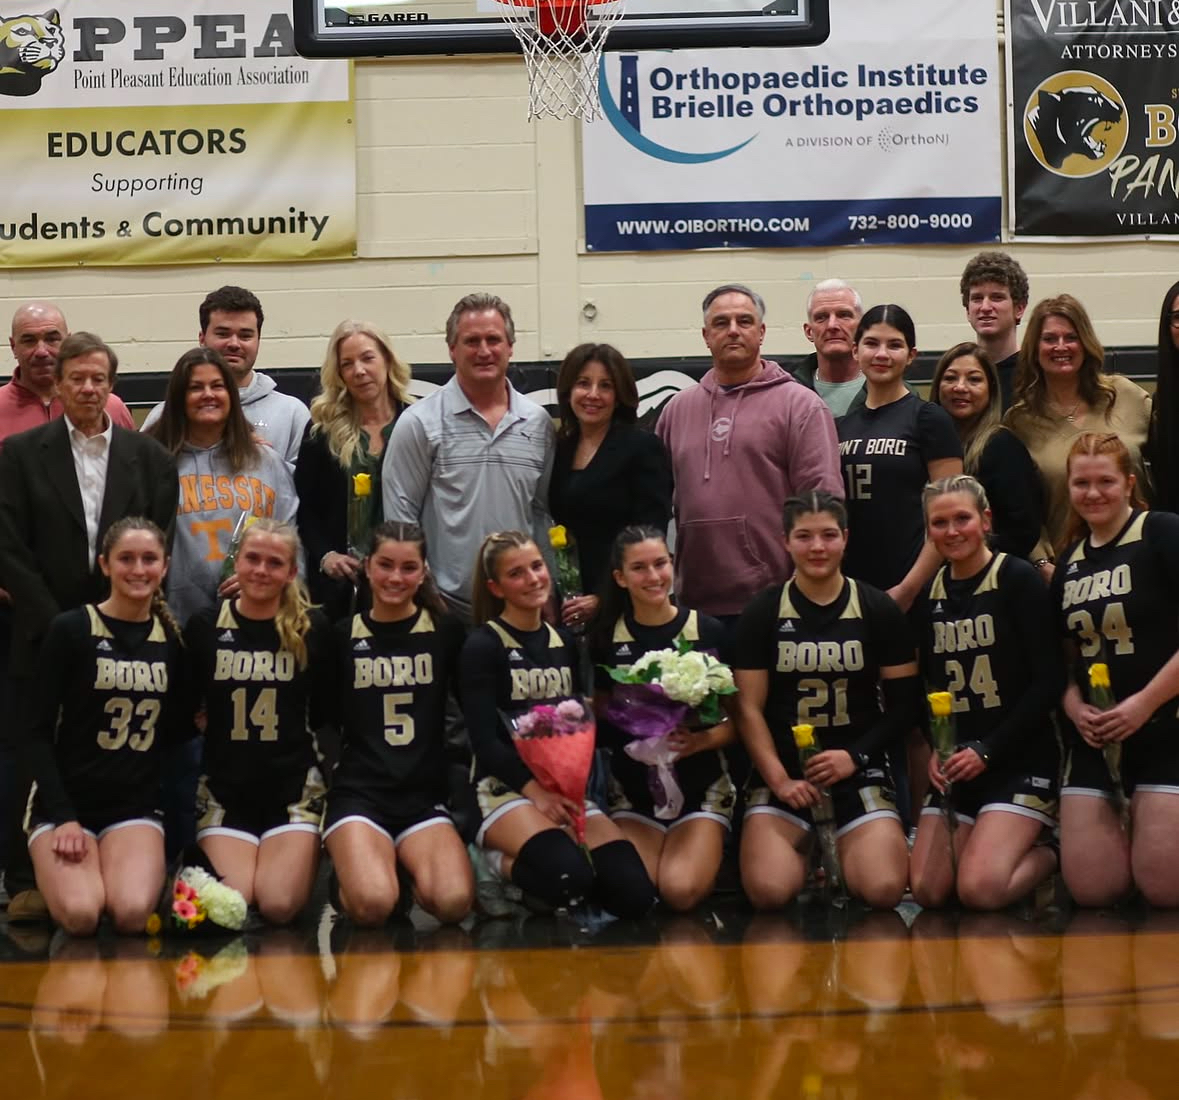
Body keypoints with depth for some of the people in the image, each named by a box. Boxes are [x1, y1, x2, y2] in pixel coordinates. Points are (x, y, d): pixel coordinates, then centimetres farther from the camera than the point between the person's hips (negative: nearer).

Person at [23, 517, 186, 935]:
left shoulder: (171, 638, 7)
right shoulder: (70, 629, -5)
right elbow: (38, 732, -5)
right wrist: (62, 816, -13)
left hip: (136, 805, 2)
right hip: (67, 801, -2)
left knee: (133, 915, -26)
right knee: (80, 916, -27)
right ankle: (56, 876, 7)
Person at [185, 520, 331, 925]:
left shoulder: (313, 628, 0)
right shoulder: (204, 626, 1)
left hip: (294, 786, -1)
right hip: (224, 788, 1)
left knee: (279, 907, -17)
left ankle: (306, 857, 17)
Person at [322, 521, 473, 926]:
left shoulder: (446, 631, 7)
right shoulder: (343, 635, 6)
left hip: (426, 795, 1)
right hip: (358, 792, -1)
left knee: (453, 903, -28)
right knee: (372, 906, -30)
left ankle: (408, 868, 6)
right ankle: (350, 872, 6)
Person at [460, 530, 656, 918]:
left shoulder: (564, 643, 15)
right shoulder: (483, 646, -2)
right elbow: (485, 741, -9)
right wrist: (535, 791, -19)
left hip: (565, 788, 6)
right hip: (505, 787, -6)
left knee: (634, 892, -16)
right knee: (570, 875, -34)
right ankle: (502, 859, -3)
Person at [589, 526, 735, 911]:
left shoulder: (710, 632, -2)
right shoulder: (607, 638, 4)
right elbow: (601, 722, 10)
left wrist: (701, 741, -18)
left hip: (702, 785, -2)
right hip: (633, 787, 2)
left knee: (681, 891, -23)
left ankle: (710, 852, 12)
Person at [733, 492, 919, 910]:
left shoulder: (878, 610, 4)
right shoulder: (762, 613, 3)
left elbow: (904, 702, 5)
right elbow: (749, 708, 0)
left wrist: (855, 756, -9)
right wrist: (779, 779, -12)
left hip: (860, 770, 0)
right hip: (782, 769, 0)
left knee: (883, 890, -22)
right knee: (768, 891, -22)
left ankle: (839, 849, 14)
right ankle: (808, 850, 14)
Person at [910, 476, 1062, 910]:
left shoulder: (1017, 579, -8)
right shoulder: (931, 591, 9)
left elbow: (1049, 680, -12)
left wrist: (988, 751, -15)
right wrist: (936, 749, -4)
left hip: (1020, 758, -6)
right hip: (956, 762, 6)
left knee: (980, 890, -20)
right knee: (927, 891, -2)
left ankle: (1048, 852, 10)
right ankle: (1011, 839, 22)